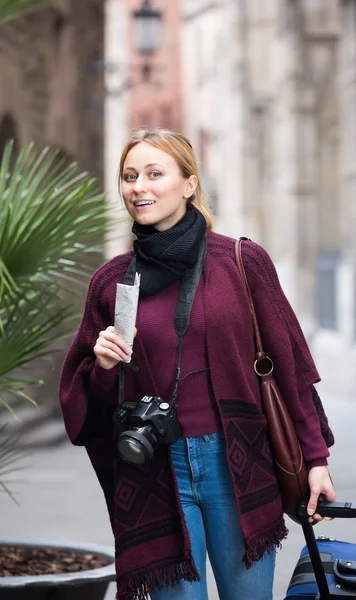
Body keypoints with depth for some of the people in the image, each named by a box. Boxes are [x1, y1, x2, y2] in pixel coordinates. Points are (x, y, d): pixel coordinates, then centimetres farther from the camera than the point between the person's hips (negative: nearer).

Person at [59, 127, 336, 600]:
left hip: (235, 464, -1)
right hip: (152, 472, 1)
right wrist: (104, 365, -9)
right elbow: (86, 393, 13)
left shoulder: (242, 261, -1)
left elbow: (288, 363, 3)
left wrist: (316, 457, 3)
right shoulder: (110, 282, 4)